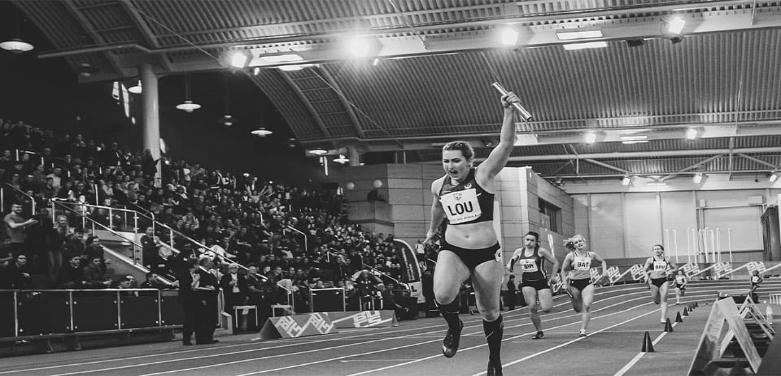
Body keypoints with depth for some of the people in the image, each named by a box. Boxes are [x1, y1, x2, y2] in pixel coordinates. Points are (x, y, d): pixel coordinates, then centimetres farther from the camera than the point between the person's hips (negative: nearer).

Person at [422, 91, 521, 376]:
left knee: (489, 312, 8)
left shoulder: (483, 175, -7)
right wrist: (432, 230, 42)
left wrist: (508, 111, -31)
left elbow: (506, 144, -19)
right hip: (452, 251, 2)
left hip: (486, 252, -2)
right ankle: (454, 327, 6)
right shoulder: (438, 186, 5)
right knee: (442, 294, -28)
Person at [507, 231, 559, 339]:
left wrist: (551, 278, -3)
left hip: (542, 282, -3)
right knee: (532, 307, -13)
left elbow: (555, 263, 0)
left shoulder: (541, 251, -6)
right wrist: (511, 265, -9)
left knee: (546, 309, -12)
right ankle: (539, 331, 3)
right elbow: (510, 264, 16)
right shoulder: (519, 251, 6)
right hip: (527, 283, 3)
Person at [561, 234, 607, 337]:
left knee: (587, 306, -17)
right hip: (574, 284, 0)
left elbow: (603, 261, 20)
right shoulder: (570, 256, -4)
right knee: (577, 308, 9)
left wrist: (604, 272, 7)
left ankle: (583, 330, -14)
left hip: (587, 283, 0)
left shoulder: (591, 255, 2)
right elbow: (563, 270, 5)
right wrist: (564, 283, -4)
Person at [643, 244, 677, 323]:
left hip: (664, 281, 0)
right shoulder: (650, 260, 2)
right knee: (656, 301, 7)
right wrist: (647, 277, -17)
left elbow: (676, 268, 14)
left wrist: (670, 271, -7)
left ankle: (663, 318, -12)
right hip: (654, 281, 0)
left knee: (664, 300, -12)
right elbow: (645, 270, 3)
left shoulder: (666, 260, 6)